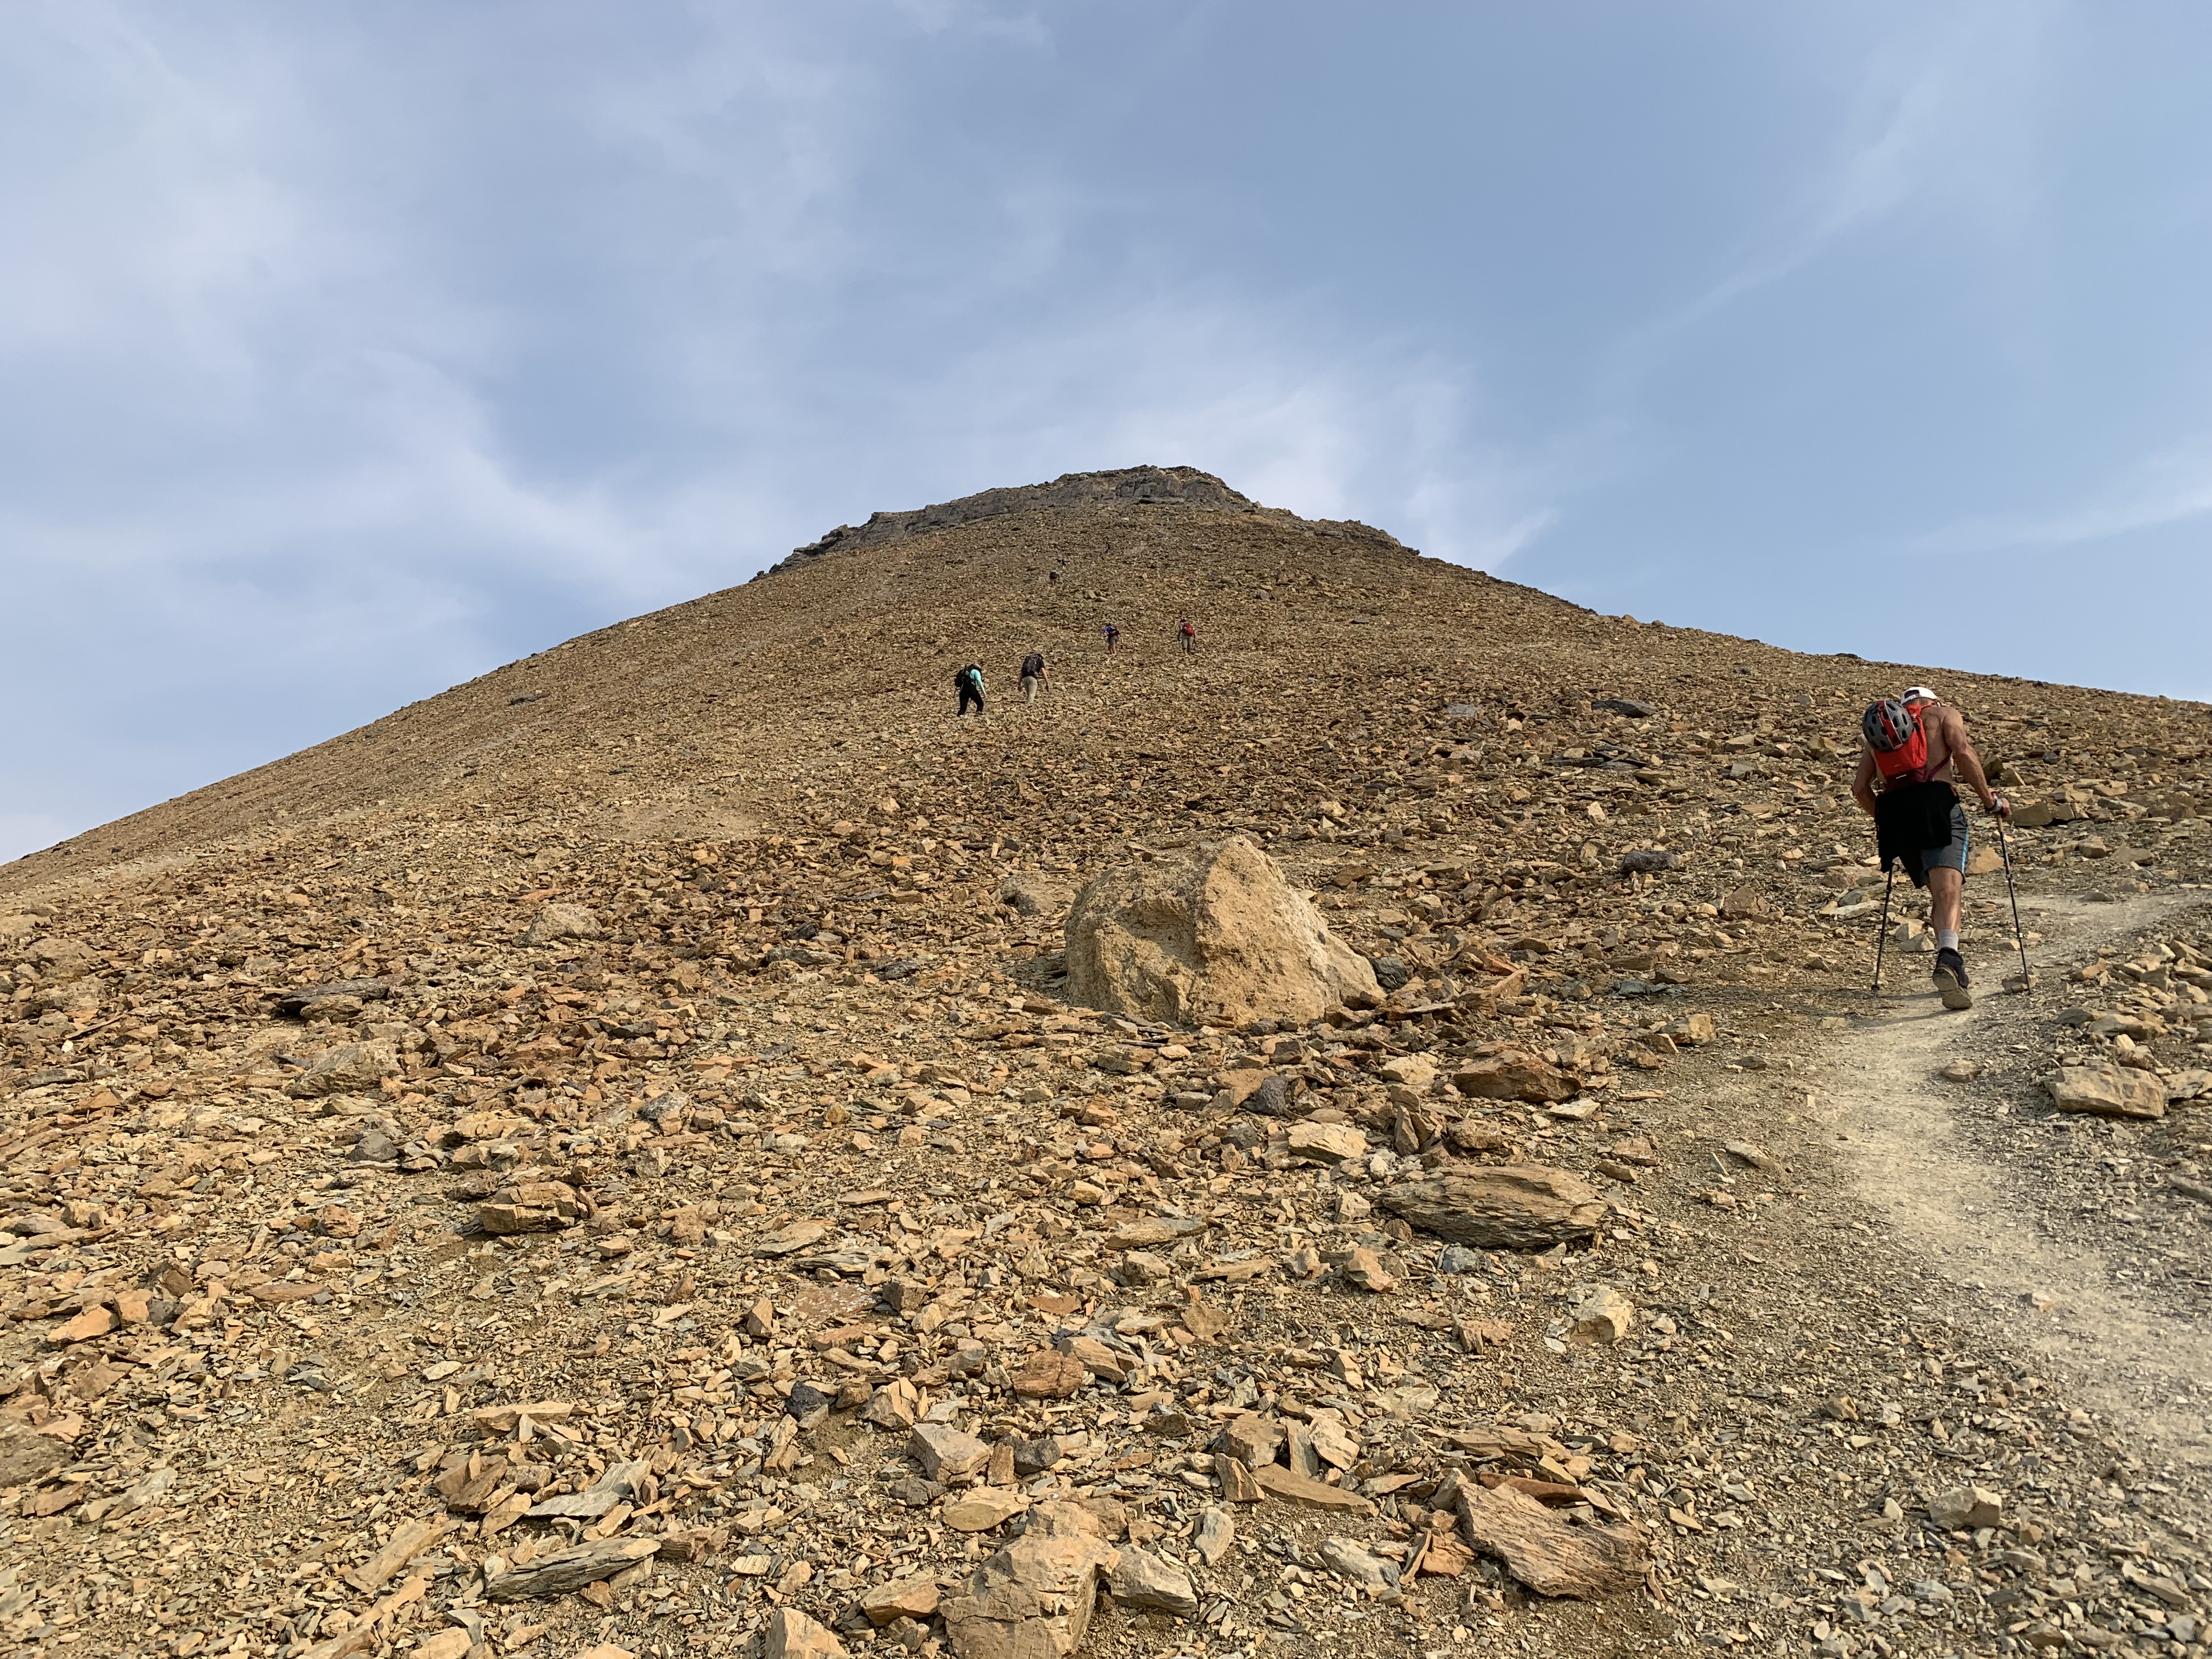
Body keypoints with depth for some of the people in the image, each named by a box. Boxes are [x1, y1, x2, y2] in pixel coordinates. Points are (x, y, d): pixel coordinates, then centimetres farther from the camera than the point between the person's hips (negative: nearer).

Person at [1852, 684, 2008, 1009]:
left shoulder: (1876, 728, 29)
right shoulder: (1943, 712, 19)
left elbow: (1860, 788, 19)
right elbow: (1964, 753, -2)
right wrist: (1990, 800, 5)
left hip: (1893, 811, 4)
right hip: (1936, 803, -4)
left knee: (1938, 890, 16)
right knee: (1949, 887, -17)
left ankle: (1950, 966, 10)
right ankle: (1948, 958, -40)